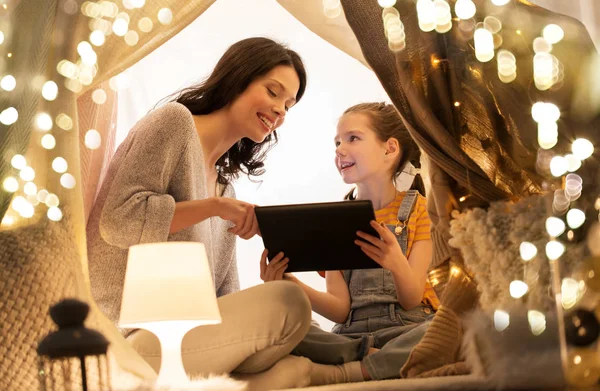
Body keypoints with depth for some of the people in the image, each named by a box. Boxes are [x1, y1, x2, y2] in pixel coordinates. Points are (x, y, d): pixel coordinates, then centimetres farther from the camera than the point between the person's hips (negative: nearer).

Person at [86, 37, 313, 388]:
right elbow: (119, 221, -15)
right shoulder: (175, 121, 0)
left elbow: (226, 295, 15)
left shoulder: (223, 183, 22)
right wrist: (214, 206, -14)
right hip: (126, 339, -8)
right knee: (288, 304, -22)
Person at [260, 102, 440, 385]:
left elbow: (412, 300, -4)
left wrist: (398, 264, -26)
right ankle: (376, 361, -19)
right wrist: (292, 285, -17)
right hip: (349, 334, 2)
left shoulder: (415, 208, 5)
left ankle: (340, 373, -26)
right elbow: (340, 309, 2)